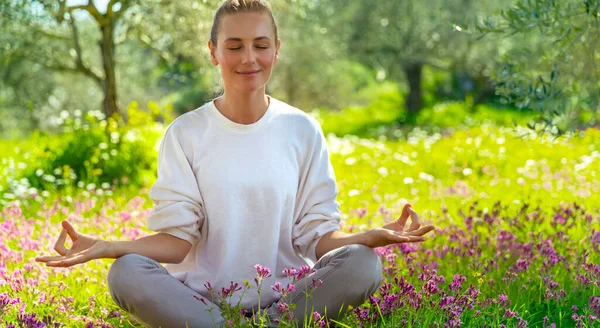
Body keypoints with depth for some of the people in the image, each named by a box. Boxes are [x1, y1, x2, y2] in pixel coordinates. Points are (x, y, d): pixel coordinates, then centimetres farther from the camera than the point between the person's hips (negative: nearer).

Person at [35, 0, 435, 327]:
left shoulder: (304, 131, 5)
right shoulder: (184, 135, 2)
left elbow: (317, 236, 2)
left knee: (363, 264, -26)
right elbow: (177, 240, -3)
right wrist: (106, 246, -21)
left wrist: (373, 236, -19)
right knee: (127, 274, -30)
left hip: (286, 296, 1)